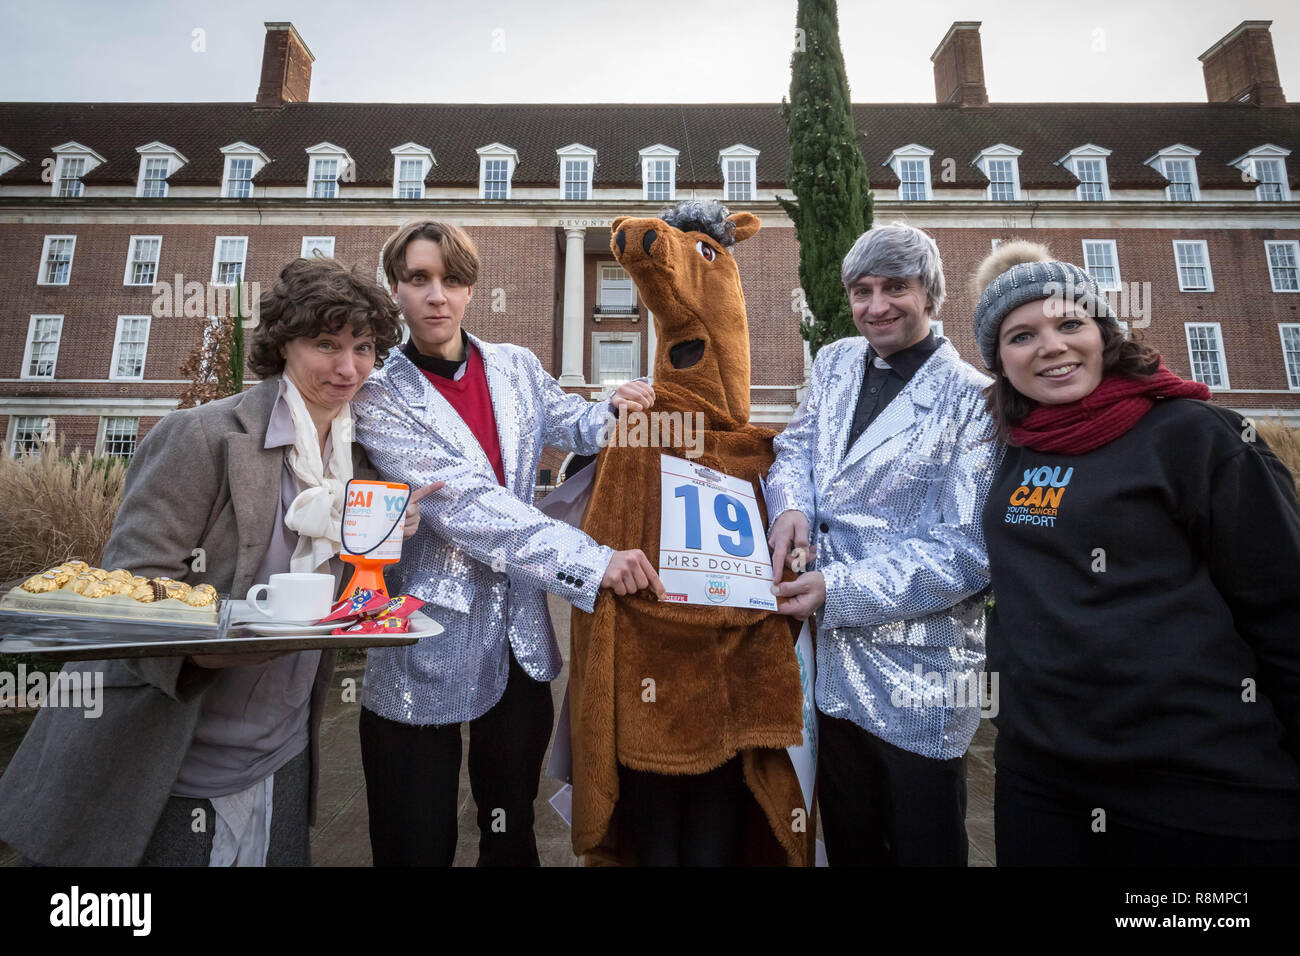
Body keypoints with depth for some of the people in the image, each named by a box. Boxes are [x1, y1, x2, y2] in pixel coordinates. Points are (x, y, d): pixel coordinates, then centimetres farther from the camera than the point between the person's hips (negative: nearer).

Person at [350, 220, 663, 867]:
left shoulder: (517, 368, 5)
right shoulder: (380, 395, -7)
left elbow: (570, 426, 23)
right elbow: (464, 503, -21)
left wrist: (611, 409, -2)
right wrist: (592, 561, -30)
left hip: (519, 637, 4)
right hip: (426, 647, -3)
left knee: (512, 834, 20)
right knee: (419, 845, 10)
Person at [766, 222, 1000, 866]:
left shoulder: (973, 400, -11)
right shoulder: (835, 362, 7)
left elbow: (970, 550, -16)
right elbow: (796, 445, 13)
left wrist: (838, 588, -20)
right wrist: (790, 505, -10)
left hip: (920, 678, -4)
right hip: (834, 663, 5)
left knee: (924, 849, 16)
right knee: (849, 845, 23)